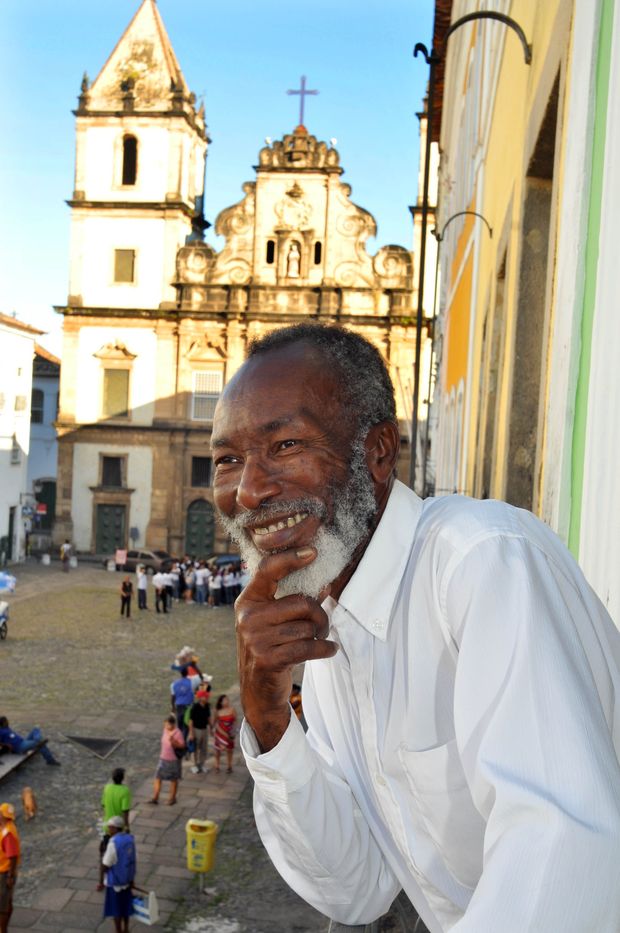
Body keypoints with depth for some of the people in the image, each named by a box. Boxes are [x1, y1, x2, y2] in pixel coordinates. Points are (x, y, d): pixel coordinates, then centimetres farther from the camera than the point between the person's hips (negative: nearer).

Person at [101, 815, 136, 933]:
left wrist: (103, 856, -3)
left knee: (116, 909, 10)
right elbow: (132, 860, 6)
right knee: (125, 905, 21)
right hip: (127, 879, 7)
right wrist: (132, 879, 14)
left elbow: (106, 865, -23)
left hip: (114, 881, -7)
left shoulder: (113, 843, -26)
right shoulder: (130, 839, -4)